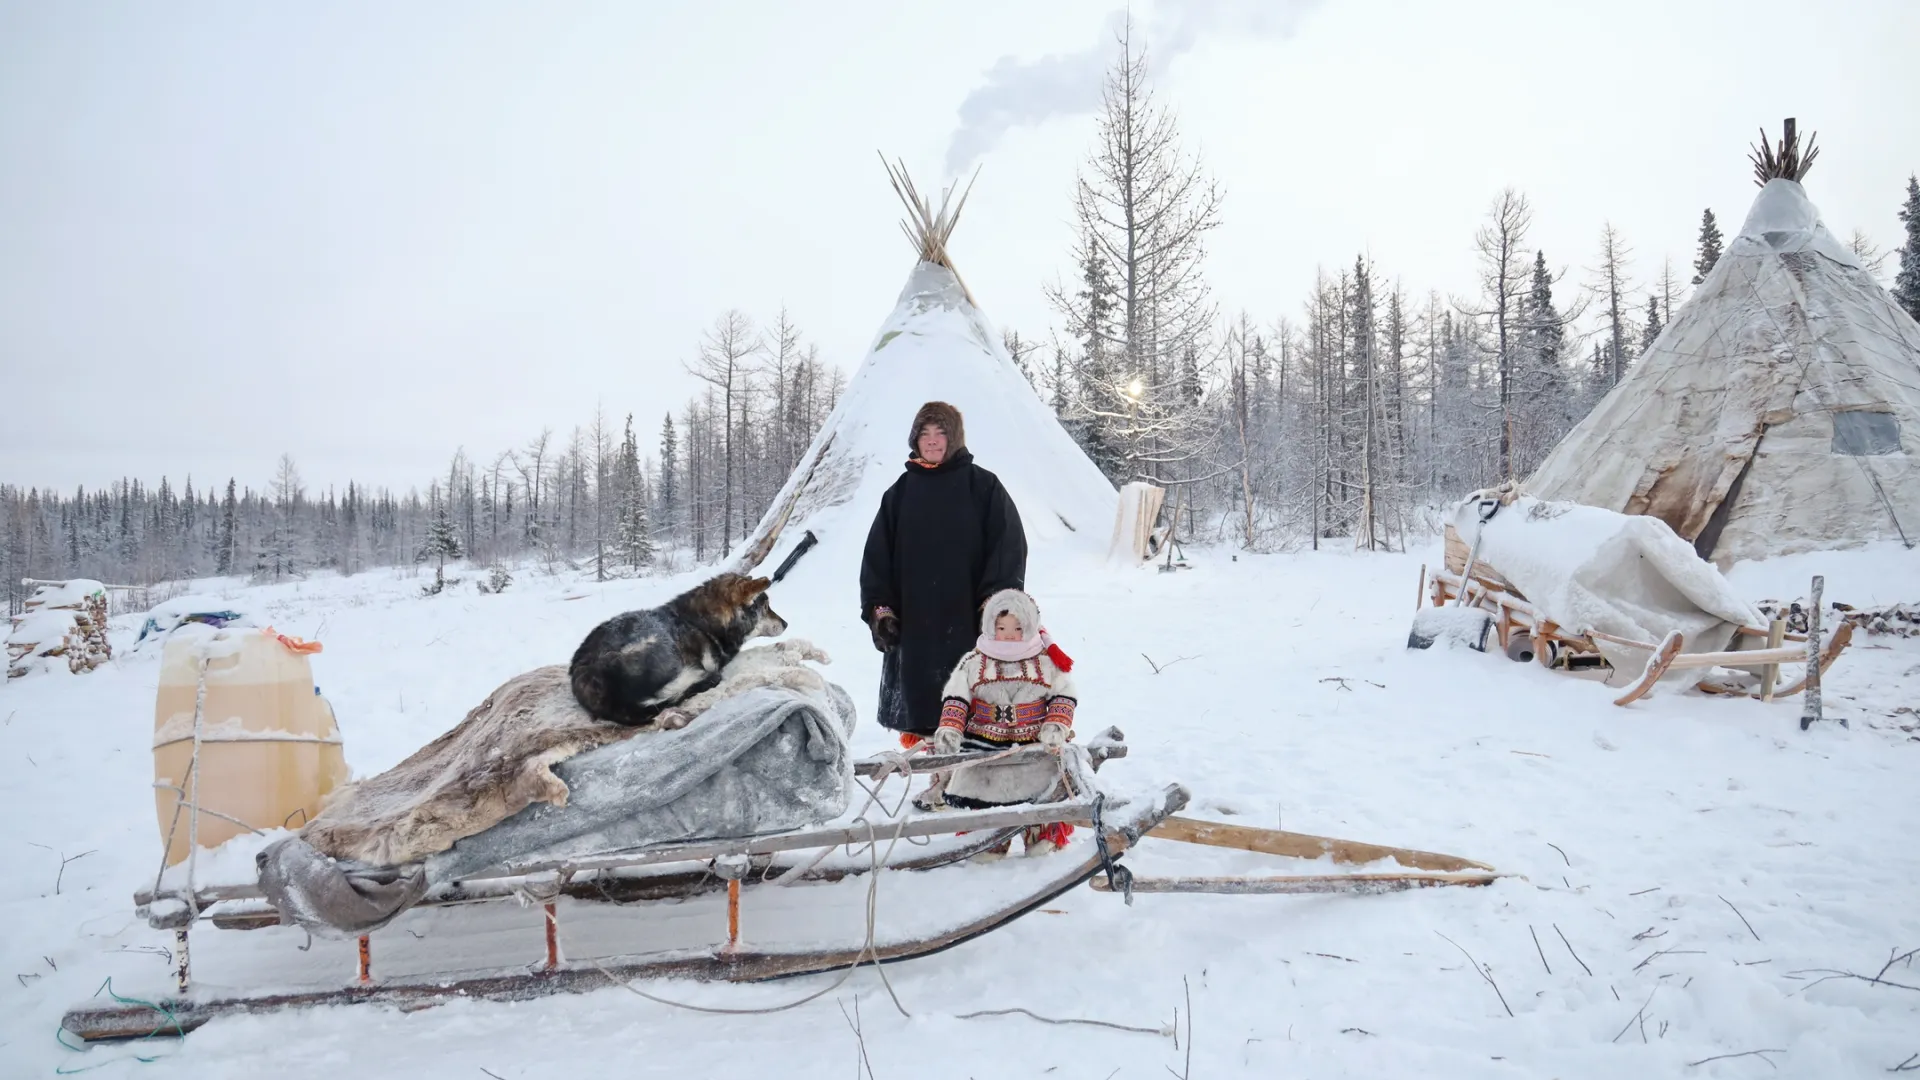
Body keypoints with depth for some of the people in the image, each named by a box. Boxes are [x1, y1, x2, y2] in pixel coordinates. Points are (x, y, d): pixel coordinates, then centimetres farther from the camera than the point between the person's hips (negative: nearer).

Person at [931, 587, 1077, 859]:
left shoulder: (1046, 662, 0)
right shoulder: (973, 663, 1)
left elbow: (1064, 696, 2)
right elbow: (955, 699, -2)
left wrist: (1056, 727, -14)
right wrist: (949, 729, -17)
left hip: (1034, 746, 0)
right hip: (984, 749, 0)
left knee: (1043, 794, 6)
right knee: (982, 796, 4)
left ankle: (1045, 836, 29)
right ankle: (989, 843, 22)